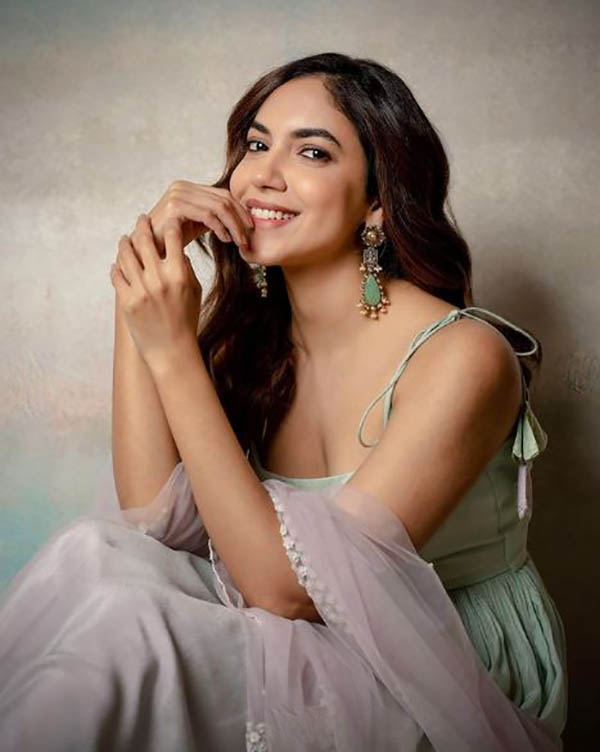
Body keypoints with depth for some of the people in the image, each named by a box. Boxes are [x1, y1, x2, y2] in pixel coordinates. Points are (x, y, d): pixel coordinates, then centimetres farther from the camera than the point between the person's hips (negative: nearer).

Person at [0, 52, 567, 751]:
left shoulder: (463, 356, -21)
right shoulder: (247, 327, -2)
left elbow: (283, 588, -24)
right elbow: (154, 520, -13)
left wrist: (174, 354, -27)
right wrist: (135, 297, -17)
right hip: (310, 641, 5)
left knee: (111, 617, -22)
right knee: (95, 553, -19)